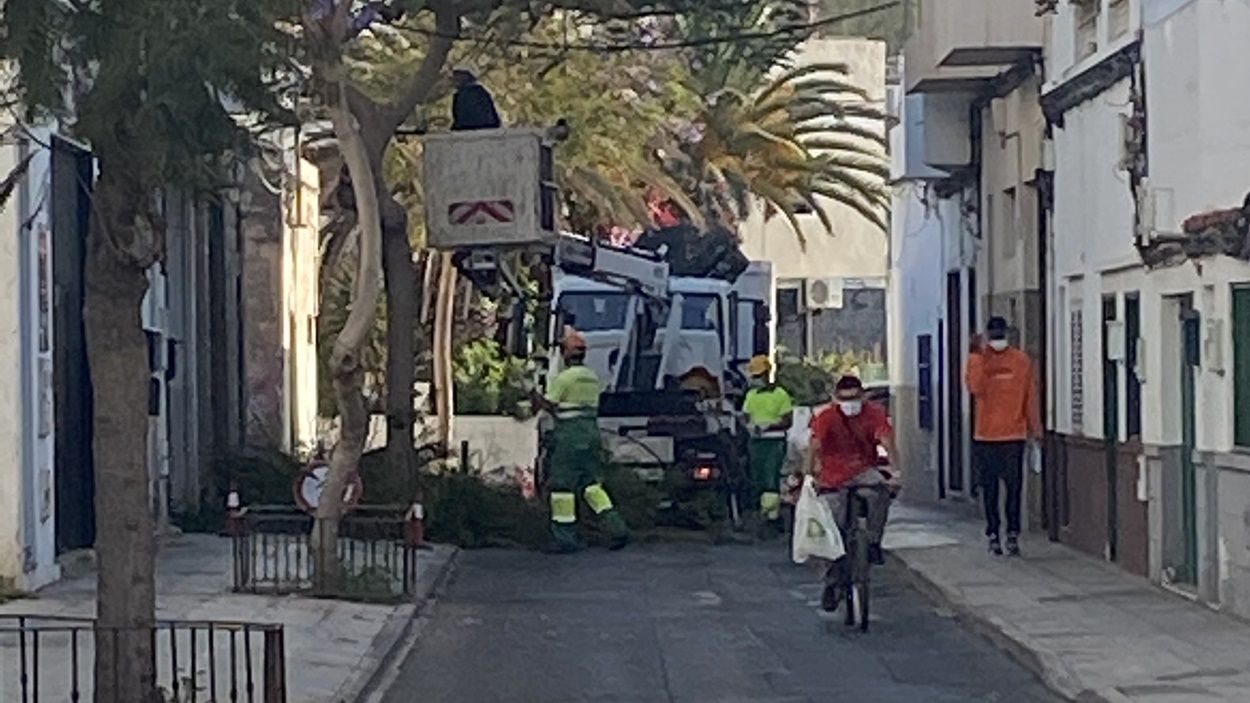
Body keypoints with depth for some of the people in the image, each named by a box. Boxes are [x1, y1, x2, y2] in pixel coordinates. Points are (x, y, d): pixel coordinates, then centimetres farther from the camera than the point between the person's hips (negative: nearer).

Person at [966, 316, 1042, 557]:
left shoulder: (1022, 360, 2)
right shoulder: (977, 359, 1)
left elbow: (1031, 397, 0)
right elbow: (974, 388, -11)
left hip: (1014, 435, 0)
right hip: (985, 436, 0)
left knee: (1014, 485, 1)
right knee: (989, 487, 3)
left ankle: (1013, 534, 4)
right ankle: (993, 535, 5)